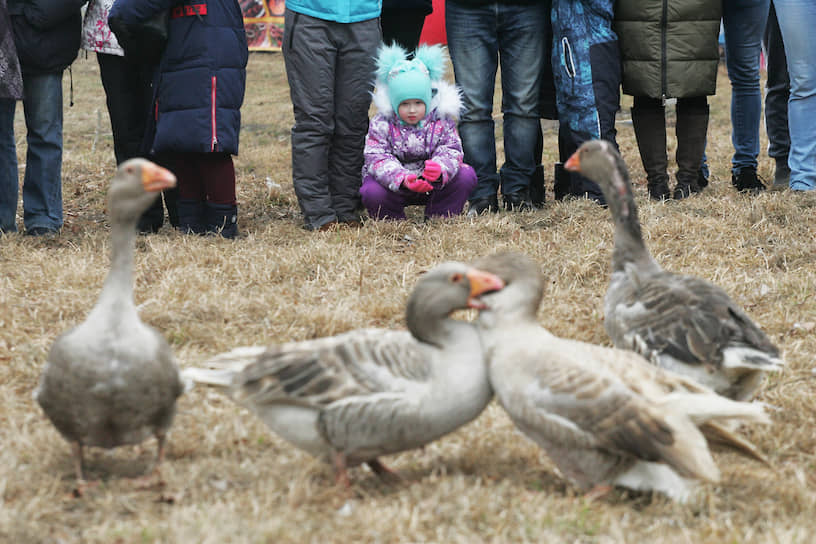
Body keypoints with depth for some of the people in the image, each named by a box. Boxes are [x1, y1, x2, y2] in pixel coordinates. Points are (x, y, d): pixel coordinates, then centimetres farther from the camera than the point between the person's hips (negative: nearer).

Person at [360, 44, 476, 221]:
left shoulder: (441, 122, -6)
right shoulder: (381, 125, -10)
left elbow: (451, 153, -15)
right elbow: (377, 159, -21)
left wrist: (440, 169, -42)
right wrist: (402, 179, -42)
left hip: (433, 186, 2)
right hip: (395, 188, -2)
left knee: (466, 176, -20)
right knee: (372, 193, -34)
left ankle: (439, 218, -4)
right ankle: (393, 220, -2)